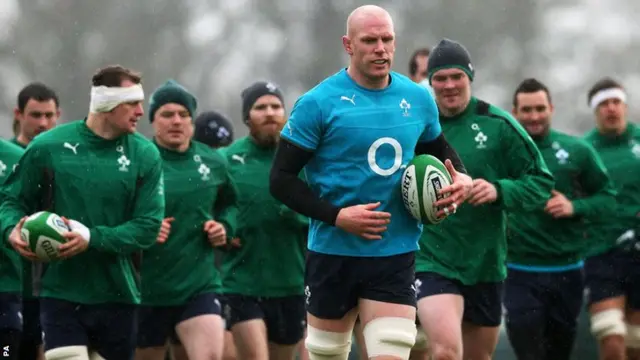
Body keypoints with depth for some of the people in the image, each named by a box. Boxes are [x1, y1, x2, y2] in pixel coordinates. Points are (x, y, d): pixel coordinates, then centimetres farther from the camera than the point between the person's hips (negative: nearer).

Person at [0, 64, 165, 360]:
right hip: (61, 293, -2)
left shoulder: (145, 155, 0)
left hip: (117, 296, 2)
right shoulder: (48, 147, -2)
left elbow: (147, 227, -6)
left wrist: (93, 238, -20)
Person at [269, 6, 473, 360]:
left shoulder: (418, 99, 5)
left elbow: (439, 150, 24)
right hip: (333, 254, -2)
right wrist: (336, 216, -18)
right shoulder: (319, 103, -8)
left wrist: (461, 180, 1)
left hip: (396, 255, 2)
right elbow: (281, 179, -7)